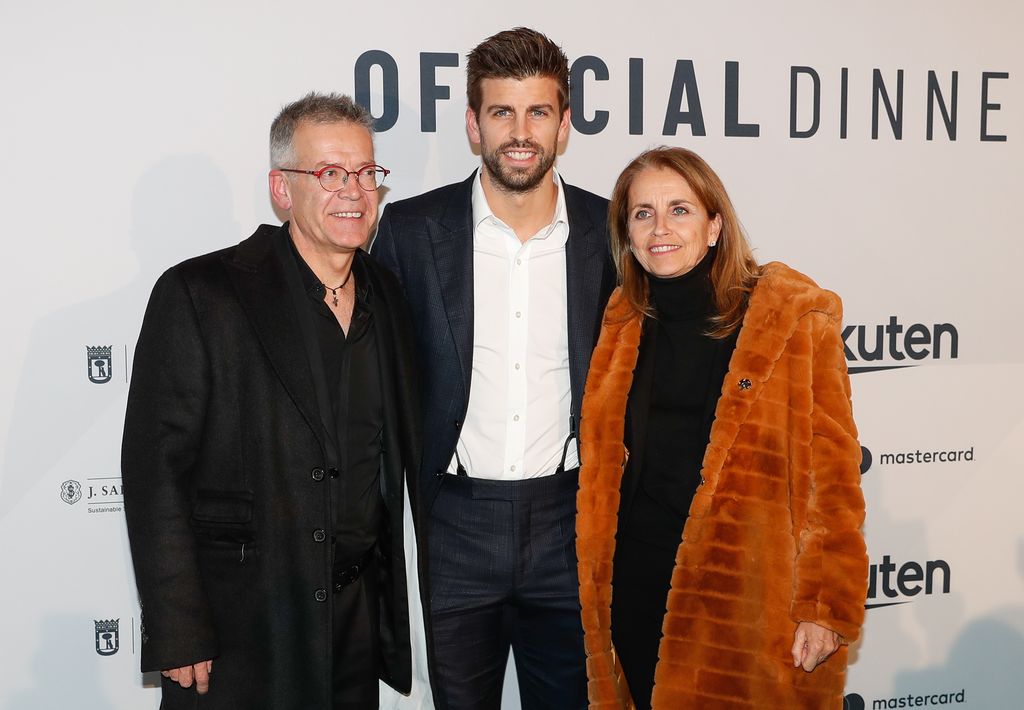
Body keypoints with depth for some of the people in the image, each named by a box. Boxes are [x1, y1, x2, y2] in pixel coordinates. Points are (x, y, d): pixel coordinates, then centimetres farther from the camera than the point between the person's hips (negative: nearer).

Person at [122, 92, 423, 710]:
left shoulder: (389, 299, 6)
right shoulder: (199, 296, -11)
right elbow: (156, 468, -13)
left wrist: (397, 605, 11)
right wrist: (177, 635, -15)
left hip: (358, 619, 5)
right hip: (235, 630, -5)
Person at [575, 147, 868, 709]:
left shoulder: (795, 319, -8)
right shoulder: (624, 324, 6)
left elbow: (830, 473, -9)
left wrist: (827, 606, -12)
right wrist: (595, 586, 9)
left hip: (747, 596, -4)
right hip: (636, 586, 4)